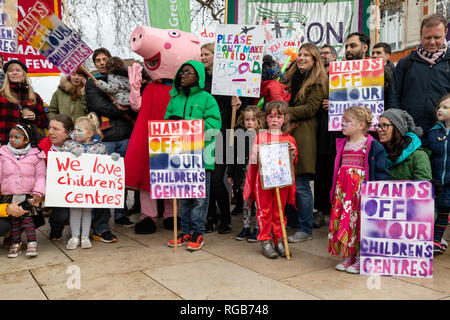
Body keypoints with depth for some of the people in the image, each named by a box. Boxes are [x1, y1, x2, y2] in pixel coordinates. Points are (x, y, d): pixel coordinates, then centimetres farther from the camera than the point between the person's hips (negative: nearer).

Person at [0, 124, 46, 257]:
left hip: (27, 196, -2)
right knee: (13, 221, 8)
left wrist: (38, 193, -11)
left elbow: (40, 176, 0)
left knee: (28, 219, -4)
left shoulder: (36, 156, -2)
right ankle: (16, 244, 20)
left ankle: (32, 243, 4)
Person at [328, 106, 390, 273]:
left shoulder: (373, 146, -5)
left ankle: (361, 258, 13)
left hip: (362, 189, -6)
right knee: (344, 220, 8)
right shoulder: (342, 144, 13)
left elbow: (381, 172, -6)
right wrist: (334, 190, 16)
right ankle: (349, 255, 22)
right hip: (343, 190, 6)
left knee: (361, 221, -3)